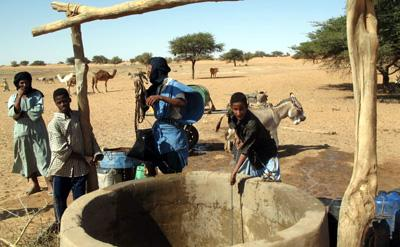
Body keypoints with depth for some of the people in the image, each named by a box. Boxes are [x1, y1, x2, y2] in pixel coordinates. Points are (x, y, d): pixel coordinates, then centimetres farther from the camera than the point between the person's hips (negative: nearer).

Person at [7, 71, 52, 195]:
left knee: (43, 158, -4)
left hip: (38, 131, -3)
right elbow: (14, 115, -15)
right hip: (22, 133, 3)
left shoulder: (37, 95, -4)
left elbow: (37, 112, -15)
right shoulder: (13, 98, 1)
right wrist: (19, 97, -18)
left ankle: (50, 185, 1)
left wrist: (23, 114, -11)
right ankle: (35, 185, 26)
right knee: (27, 159, 12)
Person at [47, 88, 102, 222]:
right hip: (62, 168, -2)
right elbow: (61, 150, -16)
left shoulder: (79, 116, 1)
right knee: (60, 200, 12)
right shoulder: (54, 123, -12)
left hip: (80, 167, 2)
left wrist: (96, 152, -10)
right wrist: (85, 157, -14)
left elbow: (90, 136, 7)